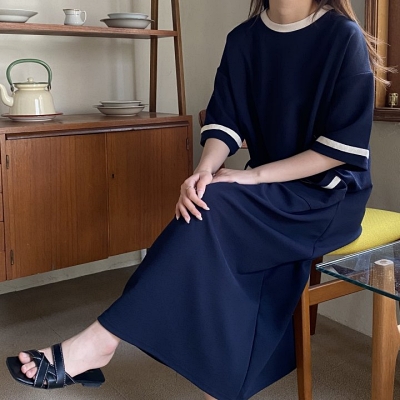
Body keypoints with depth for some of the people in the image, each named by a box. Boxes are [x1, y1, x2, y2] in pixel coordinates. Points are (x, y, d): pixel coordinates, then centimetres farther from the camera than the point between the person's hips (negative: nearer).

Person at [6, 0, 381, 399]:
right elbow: (224, 121, 0)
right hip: (270, 193, 5)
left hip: (330, 195, -4)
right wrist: (204, 171, -22)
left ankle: (99, 341, -24)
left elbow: (344, 146, -15)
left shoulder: (344, 37, -11)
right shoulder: (243, 39, 4)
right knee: (226, 265, -26)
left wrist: (254, 176, -20)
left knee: (212, 213, -28)